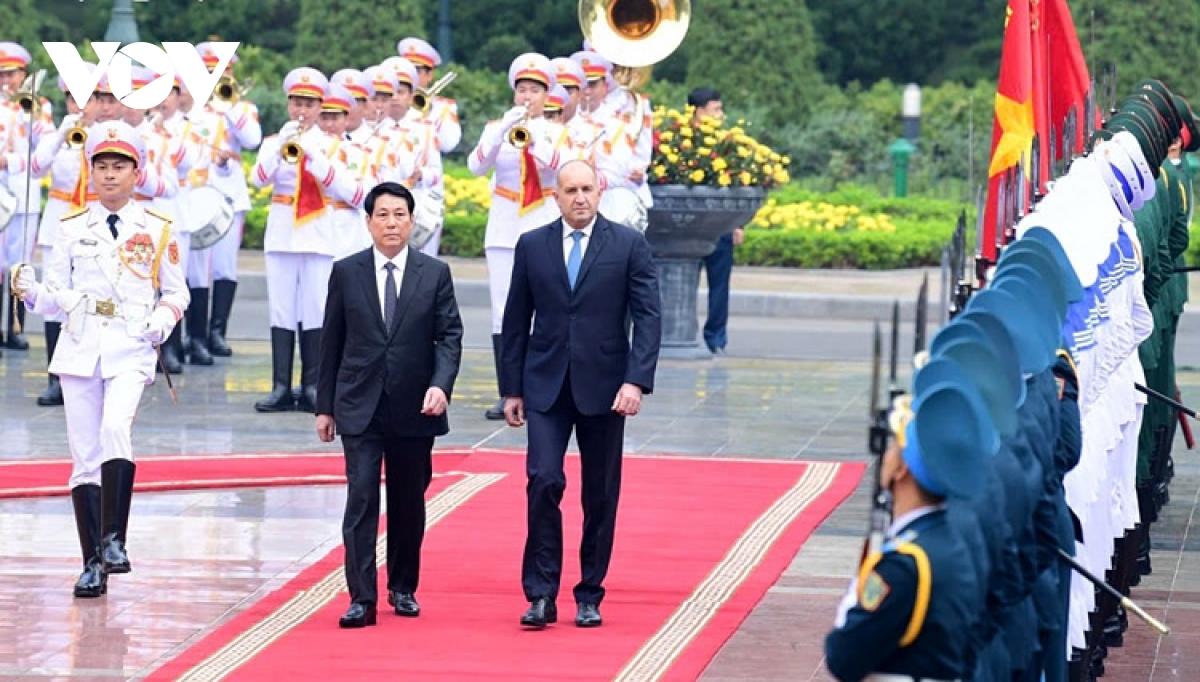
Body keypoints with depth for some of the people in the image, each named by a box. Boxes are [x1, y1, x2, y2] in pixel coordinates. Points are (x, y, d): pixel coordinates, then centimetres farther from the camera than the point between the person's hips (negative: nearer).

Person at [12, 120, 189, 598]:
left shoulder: (157, 230, 5)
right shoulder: (72, 228, 9)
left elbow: (177, 292, 11)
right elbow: (56, 297, 9)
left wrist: (163, 319, -9)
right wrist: (31, 292, -12)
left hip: (131, 350, -2)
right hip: (79, 349, 2)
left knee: (115, 428, -28)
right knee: (84, 457, 2)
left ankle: (113, 539, -20)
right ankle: (93, 564, 8)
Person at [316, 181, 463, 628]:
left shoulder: (435, 274, 3)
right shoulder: (346, 273, 4)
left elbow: (450, 336, 0)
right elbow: (332, 342, 7)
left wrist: (441, 385, -16)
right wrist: (325, 405, 6)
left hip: (414, 407, 1)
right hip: (360, 407, -1)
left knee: (409, 503, 10)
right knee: (361, 500, -9)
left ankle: (403, 588, 26)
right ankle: (361, 599, -10)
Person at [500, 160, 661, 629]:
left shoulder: (628, 245, 0)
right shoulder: (531, 246, 6)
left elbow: (648, 317, -4)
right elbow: (516, 322, 9)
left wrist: (637, 380, -15)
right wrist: (512, 389, 6)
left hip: (604, 388, -1)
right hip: (545, 384, 1)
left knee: (601, 496, 5)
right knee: (544, 481, -13)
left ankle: (590, 596, 16)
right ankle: (541, 594, -7)